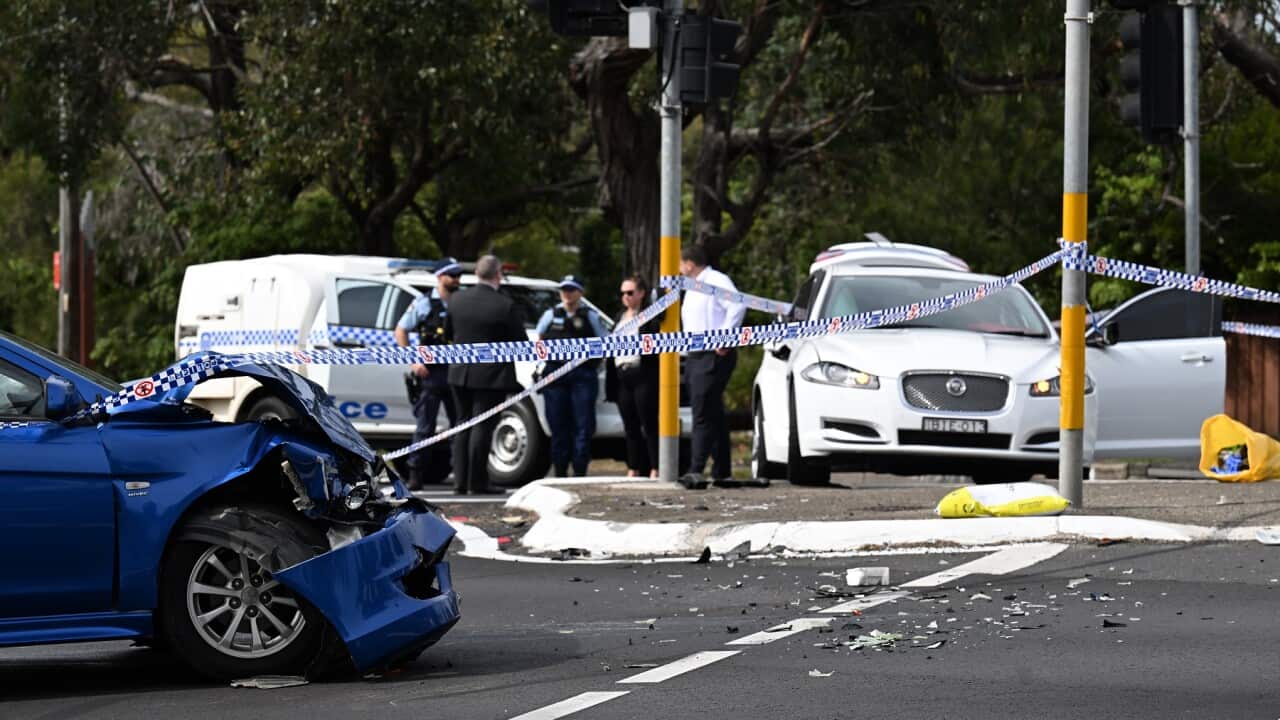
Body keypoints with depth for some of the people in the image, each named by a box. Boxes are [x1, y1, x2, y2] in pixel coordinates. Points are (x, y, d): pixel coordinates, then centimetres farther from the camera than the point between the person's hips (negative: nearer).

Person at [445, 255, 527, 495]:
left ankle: (460, 481, 14)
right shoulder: (506, 306, -15)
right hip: (492, 376, -5)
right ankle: (477, 482, -2)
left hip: (460, 374, 5)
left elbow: (448, 333, 12)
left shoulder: (457, 300, 0)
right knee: (482, 428, -2)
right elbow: (521, 342, -9)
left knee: (463, 426, 14)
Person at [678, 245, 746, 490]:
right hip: (696, 357, 10)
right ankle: (722, 472, 15)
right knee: (713, 415, 11)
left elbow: (738, 305, -23)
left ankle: (696, 470, -22)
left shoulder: (717, 281, -8)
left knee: (703, 414, -16)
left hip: (714, 356, -10)